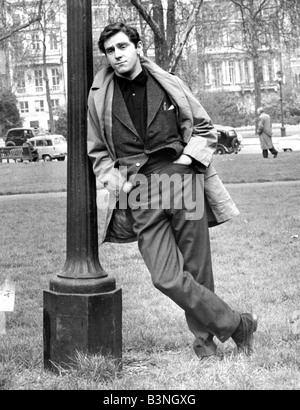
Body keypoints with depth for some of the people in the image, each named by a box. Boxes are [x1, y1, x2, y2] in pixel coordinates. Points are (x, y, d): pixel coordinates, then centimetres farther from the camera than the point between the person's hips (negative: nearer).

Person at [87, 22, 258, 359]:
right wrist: (115, 179, 2)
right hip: (139, 193, 0)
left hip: (182, 178, 0)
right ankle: (237, 325, 2)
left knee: (197, 272, 1)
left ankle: (205, 339, 21)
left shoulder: (169, 85, 8)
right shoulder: (98, 98, 9)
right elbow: (97, 152, 19)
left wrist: (186, 158, -2)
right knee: (166, 278, -11)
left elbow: (205, 130, 15)